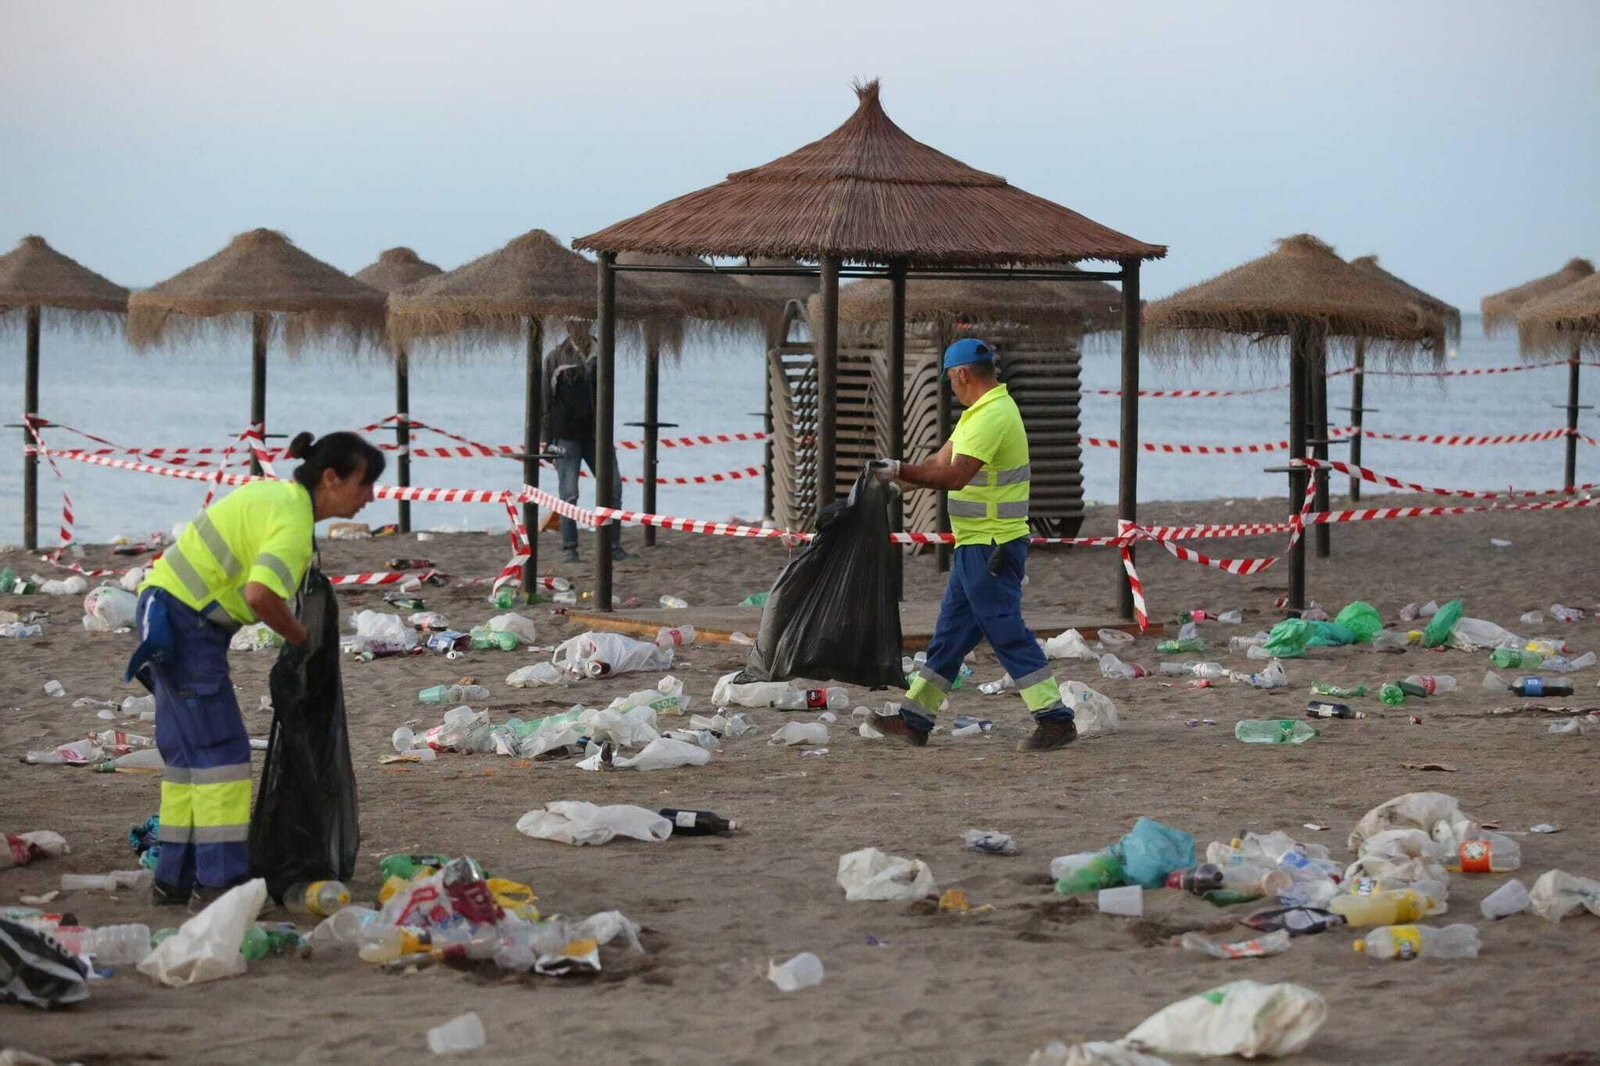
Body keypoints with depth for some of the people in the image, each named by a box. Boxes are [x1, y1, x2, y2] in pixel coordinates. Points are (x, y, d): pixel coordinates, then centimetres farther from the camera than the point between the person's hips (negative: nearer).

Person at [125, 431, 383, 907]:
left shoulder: (272, 494, 13)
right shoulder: (293, 521, -17)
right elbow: (260, 595, -32)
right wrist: (301, 637, -14)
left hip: (164, 612, 10)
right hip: (184, 624, -10)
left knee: (189, 752, 12)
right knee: (220, 751, -8)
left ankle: (175, 877, 14)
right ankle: (219, 879, -9)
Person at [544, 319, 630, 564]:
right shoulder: (556, 359, -2)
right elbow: (546, 400, -3)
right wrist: (549, 440, -8)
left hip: (595, 434, 4)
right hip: (567, 436, -4)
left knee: (613, 488, 0)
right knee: (569, 494, -4)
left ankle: (613, 546, 8)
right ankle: (569, 548, 2)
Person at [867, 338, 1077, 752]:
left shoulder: (992, 416, -19)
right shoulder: (986, 410, 15)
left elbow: (955, 475, -27)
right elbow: (942, 463, 16)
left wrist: (901, 471, -20)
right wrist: (898, 477, 9)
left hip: (990, 547, -11)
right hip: (977, 546, 11)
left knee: (1007, 632, -8)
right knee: (951, 633, 14)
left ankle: (1056, 720, -6)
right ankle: (915, 718, 21)